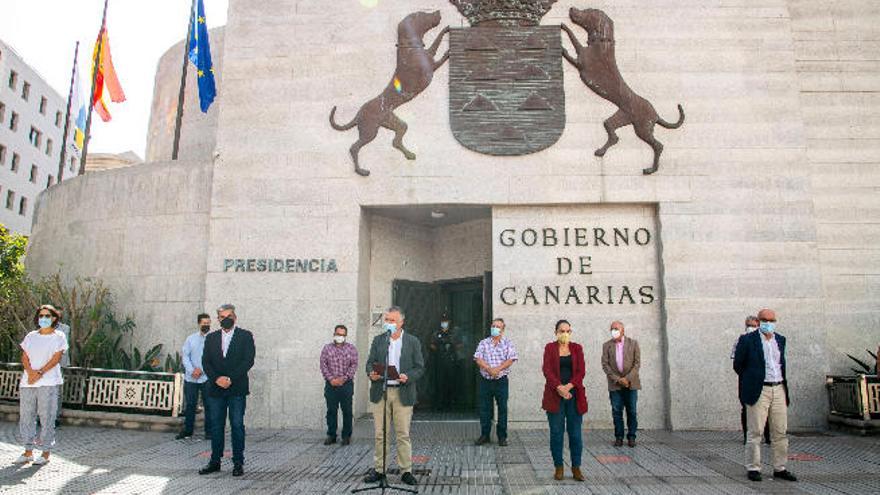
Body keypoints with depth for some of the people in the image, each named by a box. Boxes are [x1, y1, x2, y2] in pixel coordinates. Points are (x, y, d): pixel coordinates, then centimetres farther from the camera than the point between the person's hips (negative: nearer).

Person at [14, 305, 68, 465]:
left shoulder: (59, 337, 3)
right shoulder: (30, 336, 14)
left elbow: (56, 358, -7)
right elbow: (24, 357, 7)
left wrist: (40, 373, -17)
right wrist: (30, 372, -11)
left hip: (48, 382, -4)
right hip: (27, 382, 5)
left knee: (47, 417, -3)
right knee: (26, 416, 7)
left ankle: (46, 453, 4)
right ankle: (28, 451, 18)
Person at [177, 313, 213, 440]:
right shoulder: (191, 339, 8)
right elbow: (185, 355, 4)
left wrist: (201, 369, -13)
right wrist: (192, 370, -10)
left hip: (207, 378, -2)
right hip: (190, 378, 2)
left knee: (209, 405, 2)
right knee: (190, 404, 9)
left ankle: (209, 431, 11)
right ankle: (187, 430, 21)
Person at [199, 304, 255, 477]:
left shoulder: (245, 336, 1)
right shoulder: (211, 338, 12)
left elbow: (248, 360, -7)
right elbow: (206, 361, 5)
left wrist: (230, 379, -14)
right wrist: (217, 379, -11)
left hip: (237, 389, -3)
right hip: (215, 389, 3)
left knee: (237, 425, -1)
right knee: (216, 425, 9)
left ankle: (238, 463, 7)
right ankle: (215, 461, 20)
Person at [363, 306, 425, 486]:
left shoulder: (413, 341, 3)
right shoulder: (378, 340, 10)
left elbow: (420, 367, 1)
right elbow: (370, 363, 9)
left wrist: (408, 377, -17)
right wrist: (371, 373, -13)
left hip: (403, 393, -2)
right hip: (380, 392, 2)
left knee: (403, 434, 3)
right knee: (380, 434, 6)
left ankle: (406, 471, 12)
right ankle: (379, 469, 18)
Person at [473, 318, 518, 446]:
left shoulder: (508, 343, 4)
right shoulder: (483, 343, 7)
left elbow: (511, 360, -7)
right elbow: (478, 359, -3)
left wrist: (497, 369, -19)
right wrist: (489, 369, -18)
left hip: (501, 381, -1)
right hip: (485, 380, 2)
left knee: (502, 408, 3)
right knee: (485, 408, 6)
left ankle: (502, 437, 14)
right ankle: (484, 435, 17)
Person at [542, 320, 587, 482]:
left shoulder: (577, 348, 9)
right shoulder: (549, 348, 4)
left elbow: (581, 371, 0)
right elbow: (547, 370, -6)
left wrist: (569, 386, -14)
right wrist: (559, 387, -19)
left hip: (574, 395, 1)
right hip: (555, 396, -1)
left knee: (575, 433, 2)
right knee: (556, 433, 3)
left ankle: (576, 468, 12)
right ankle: (558, 467, 13)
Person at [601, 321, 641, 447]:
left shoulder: (633, 343, 3)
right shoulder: (606, 345, 5)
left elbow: (637, 363, -2)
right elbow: (605, 365, -1)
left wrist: (627, 378, -12)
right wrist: (617, 379, -11)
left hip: (631, 383, 0)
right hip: (615, 384, 1)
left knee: (632, 411, 3)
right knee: (616, 411, 2)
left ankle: (631, 437, 14)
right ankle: (619, 437, 11)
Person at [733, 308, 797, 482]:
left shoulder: (780, 340, 11)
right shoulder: (747, 340, -5)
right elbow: (738, 365, 2)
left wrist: (783, 383, 17)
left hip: (779, 390, 5)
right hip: (758, 391, -5)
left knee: (780, 432, 9)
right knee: (755, 432, -2)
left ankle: (779, 469, 19)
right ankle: (753, 468, 6)